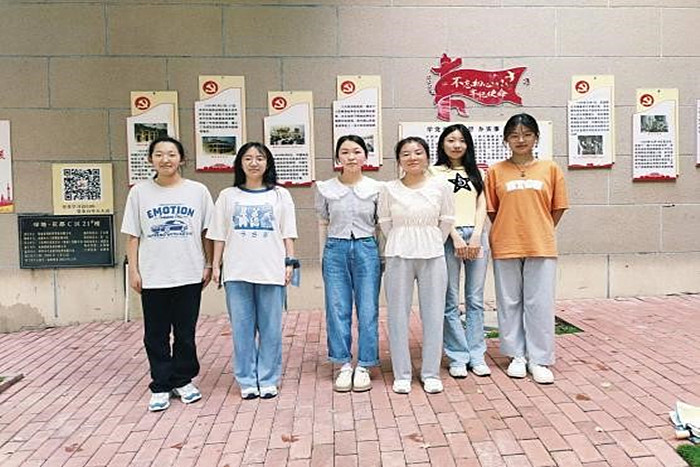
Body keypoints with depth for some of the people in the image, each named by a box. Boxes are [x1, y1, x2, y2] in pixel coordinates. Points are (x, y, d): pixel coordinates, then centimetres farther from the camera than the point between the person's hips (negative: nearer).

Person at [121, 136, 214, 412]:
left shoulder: (198, 191, 1)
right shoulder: (140, 192, 3)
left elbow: (207, 232, 5)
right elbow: (132, 236, 4)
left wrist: (209, 265, 2)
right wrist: (133, 270, 0)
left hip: (189, 275, 0)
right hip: (152, 277, 1)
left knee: (186, 334, 10)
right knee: (156, 335, 8)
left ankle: (182, 381, 27)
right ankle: (160, 387, 22)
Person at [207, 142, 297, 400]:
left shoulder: (280, 195, 7)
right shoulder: (228, 196, 9)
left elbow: (287, 234, 6)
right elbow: (219, 235, 9)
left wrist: (289, 262, -1)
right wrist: (215, 265, 5)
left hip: (271, 271, -1)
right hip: (237, 272, 1)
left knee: (270, 328, 4)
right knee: (241, 328, 6)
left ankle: (268, 380, 18)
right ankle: (247, 381, 19)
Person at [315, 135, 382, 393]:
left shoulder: (376, 188, 1)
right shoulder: (325, 188, 2)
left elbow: (380, 224, 7)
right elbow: (323, 224, 9)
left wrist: (380, 255, 3)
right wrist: (324, 256, 8)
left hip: (366, 250, 0)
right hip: (336, 250, 1)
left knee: (368, 310, 3)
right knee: (337, 310, 5)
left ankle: (363, 367, 17)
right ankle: (344, 366, 19)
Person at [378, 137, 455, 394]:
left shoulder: (441, 187, 0)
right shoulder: (389, 189, 1)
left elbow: (447, 221, 7)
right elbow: (385, 223, 8)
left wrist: (430, 244, 11)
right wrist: (404, 244, 11)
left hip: (432, 256, 0)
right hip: (398, 257, 0)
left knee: (433, 315, 5)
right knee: (398, 315, 4)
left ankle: (431, 373, 18)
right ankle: (401, 374, 17)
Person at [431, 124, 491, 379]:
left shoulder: (474, 172, 19)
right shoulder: (435, 172, 6)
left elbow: (482, 205, 10)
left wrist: (476, 236, -4)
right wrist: (456, 237, -11)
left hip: (477, 236, 4)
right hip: (449, 237, -3)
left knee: (475, 300, 6)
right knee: (451, 302, -2)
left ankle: (476, 355, 15)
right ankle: (457, 357, 7)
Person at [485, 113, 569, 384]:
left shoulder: (550, 169, 4)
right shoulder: (496, 171, 3)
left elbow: (558, 208, 9)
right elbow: (491, 210, 7)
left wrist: (540, 233, 6)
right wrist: (508, 233, 3)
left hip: (541, 247, 0)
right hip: (505, 247, 0)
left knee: (540, 303, 3)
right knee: (510, 303, 8)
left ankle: (539, 359, 16)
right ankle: (517, 355, 23)